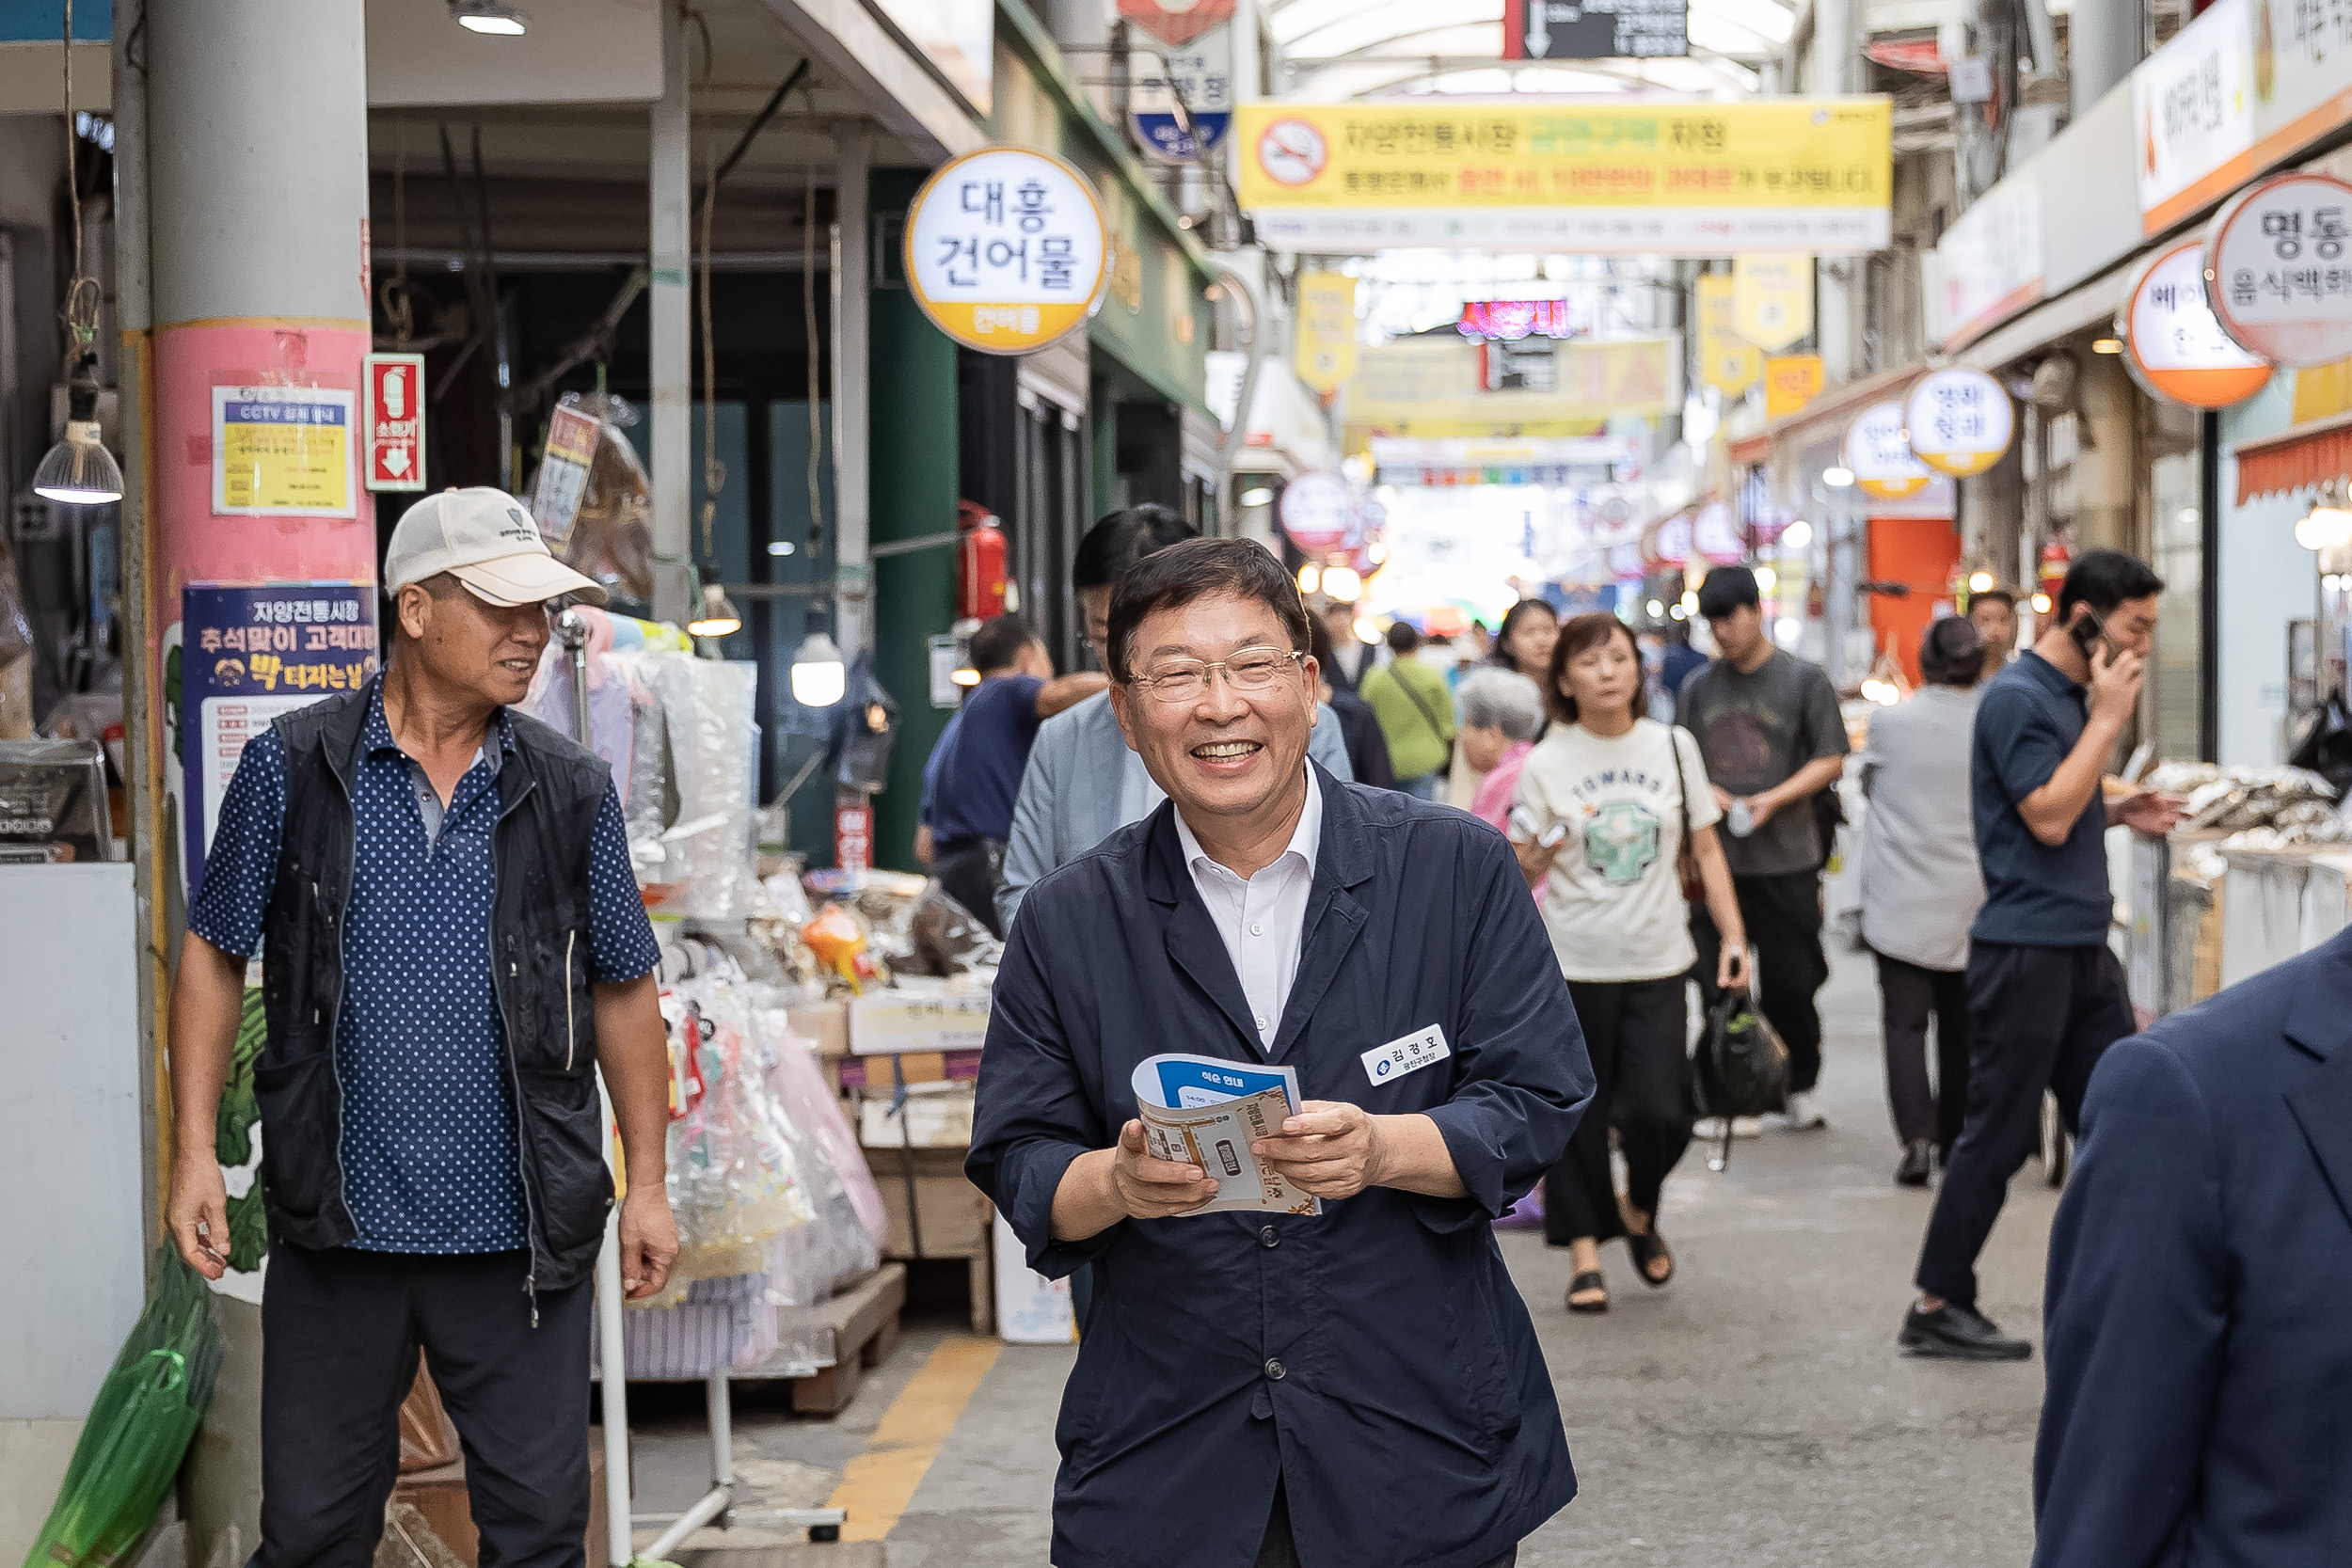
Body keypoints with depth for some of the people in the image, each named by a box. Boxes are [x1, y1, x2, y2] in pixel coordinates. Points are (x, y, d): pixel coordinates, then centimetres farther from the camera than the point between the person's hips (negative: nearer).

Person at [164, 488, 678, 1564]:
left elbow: (623, 989, 9)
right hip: (338, 1232, -1)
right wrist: (194, 1154, -4)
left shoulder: (573, 790, 3)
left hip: (523, 1236, 1)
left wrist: (648, 1185, 7)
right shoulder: (292, 768, -1)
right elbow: (215, 953, 4)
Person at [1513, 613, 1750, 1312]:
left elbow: (1705, 848, 10)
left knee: (1660, 1112, -7)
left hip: (1657, 963, 1)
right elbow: (1522, 876, 1)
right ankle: (1585, 1252, 16)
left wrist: (1734, 938, 3)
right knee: (1579, 1113, 2)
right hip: (1573, 964, -1)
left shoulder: (1673, 747, 5)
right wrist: (1537, 853, -22)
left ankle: (1639, 1211, 23)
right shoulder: (1547, 763, -1)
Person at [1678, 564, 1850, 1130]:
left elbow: (1831, 761, -3)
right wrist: (1707, 793, -9)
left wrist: (1772, 799, -16)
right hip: (1713, 857, 3)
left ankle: (1800, 1087, 20)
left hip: (1785, 857, -3)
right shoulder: (1698, 686, 11)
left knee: (1792, 983, 2)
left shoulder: (1804, 680, 0)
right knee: (1717, 984, 3)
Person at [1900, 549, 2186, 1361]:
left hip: (2083, 945, 9)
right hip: (2026, 948, -9)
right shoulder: (2017, 698, -14)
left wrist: (2119, 809, 6)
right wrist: (2110, 718, -17)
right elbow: (2047, 818, -22)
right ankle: (1937, 1308, 6)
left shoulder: (2076, 694, 14)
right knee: (1999, 1133, -3)